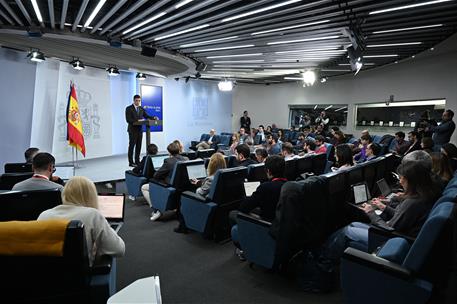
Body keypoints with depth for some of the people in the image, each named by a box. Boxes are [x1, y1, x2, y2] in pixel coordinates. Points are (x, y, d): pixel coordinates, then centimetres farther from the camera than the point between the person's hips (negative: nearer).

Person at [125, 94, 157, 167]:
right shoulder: (129, 108, -6)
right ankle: (131, 162, 3)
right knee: (132, 146, -2)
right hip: (132, 130, -6)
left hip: (140, 129, 6)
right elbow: (128, 119, -14)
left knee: (139, 146, 8)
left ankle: (137, 161, 16)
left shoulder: (141, 108, 12)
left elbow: (146, 116, 8)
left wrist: (153, 118, -10)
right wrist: (137, 121, -25)